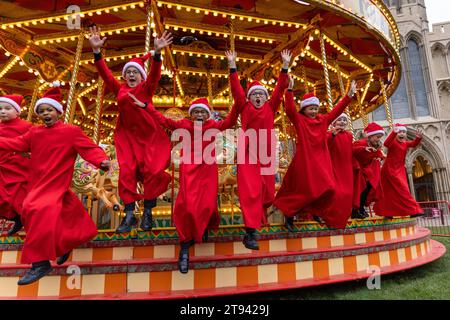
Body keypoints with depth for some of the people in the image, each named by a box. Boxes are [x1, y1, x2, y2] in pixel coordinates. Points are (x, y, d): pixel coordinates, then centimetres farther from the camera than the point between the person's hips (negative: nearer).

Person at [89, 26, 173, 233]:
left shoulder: (147, 88, 2)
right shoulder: (119, 89, 9)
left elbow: (154, 74, -13)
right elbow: (105, 73, 0)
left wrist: (157, 53, -28)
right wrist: (96, 51, -11)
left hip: (149, 135, -2)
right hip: (126, 136, 2)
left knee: (151, 170, -7)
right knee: (126, 171, -5)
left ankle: (147, 213, 7)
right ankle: (129, 214, 2)